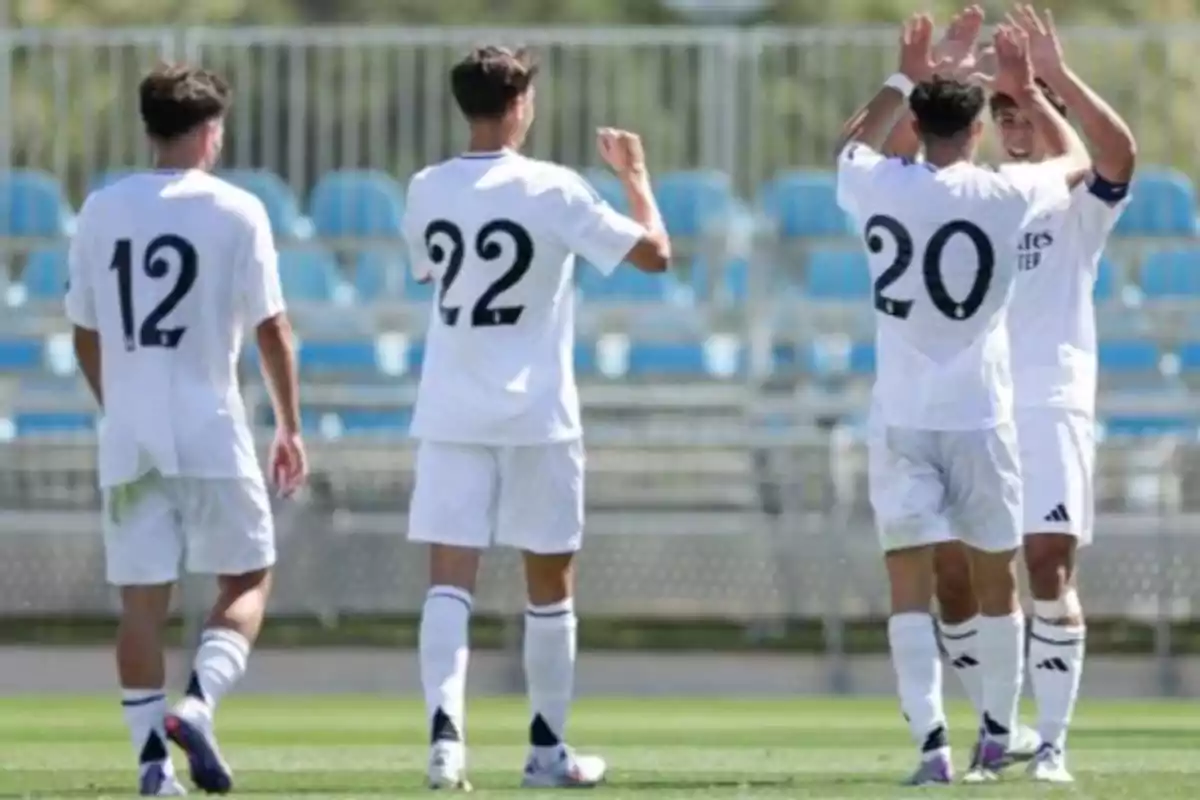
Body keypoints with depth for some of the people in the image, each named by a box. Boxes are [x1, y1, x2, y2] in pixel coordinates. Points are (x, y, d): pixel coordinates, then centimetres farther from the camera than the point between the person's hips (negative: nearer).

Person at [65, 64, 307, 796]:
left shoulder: (101, 212, 7)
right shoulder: (235, 212, -5)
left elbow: (85, 333, 13)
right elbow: (272, 329, -4)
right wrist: (291, 427, 5)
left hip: (128, 439, 3)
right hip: (210, 433, -3)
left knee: (142, 598, 5)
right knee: (247, 580, 10)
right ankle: (198, 705, -11)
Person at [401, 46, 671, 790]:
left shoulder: (426, 192, 2)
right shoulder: (553, 190, -10)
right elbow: (655, 251, -6)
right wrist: (636, 173, 10)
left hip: (451, 414, 2)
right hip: (536, 413, -2)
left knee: (449, 581, -4)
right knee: (551, 583, 12)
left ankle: (445, 729, -24)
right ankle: (548, 748, 19)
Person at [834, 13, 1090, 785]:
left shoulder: (879, 187, -2)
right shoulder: (1006, 196, -6)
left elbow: (851, 145, 24)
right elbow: (1076, 160, 16)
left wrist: (904, 80, 30)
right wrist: (1027, 89, 24)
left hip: (901, 419, 1)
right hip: (979, 417, -1)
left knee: (910, 585, -4)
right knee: (996, 580, 14)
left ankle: (931, 740, -18)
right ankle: (999, 737, 24)